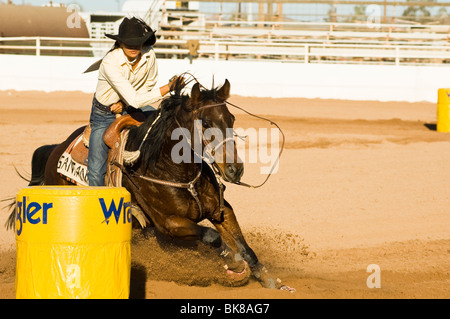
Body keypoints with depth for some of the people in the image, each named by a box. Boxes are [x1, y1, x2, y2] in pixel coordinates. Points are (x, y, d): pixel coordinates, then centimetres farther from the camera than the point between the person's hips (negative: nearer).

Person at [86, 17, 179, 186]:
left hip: (131, 108, 4)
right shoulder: (110, 62, -32)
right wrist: (169, 87, -38)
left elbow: (148, 85, 4)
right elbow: (135, 100, -36)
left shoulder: (149, 55, -16)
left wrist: (125, 103, -12)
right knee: (96, 171, -12)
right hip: (104, 113, -4)